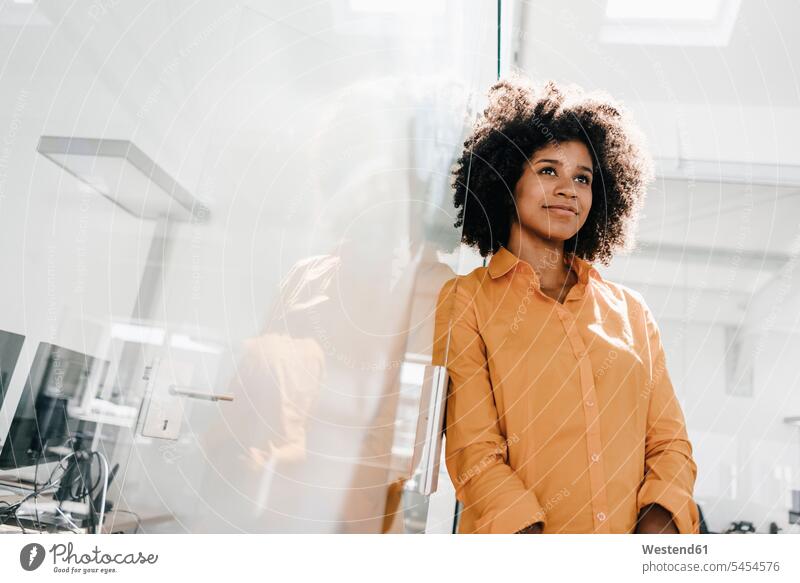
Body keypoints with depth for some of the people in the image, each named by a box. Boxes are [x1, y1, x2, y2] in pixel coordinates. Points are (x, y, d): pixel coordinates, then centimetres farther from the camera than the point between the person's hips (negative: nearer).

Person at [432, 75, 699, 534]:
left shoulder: (632, 310, 13)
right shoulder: (465, 302, 1)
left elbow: (669, 441, 9)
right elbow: (474, 453, -6)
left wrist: (656, 526, -7)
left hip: (633, 549, 3)